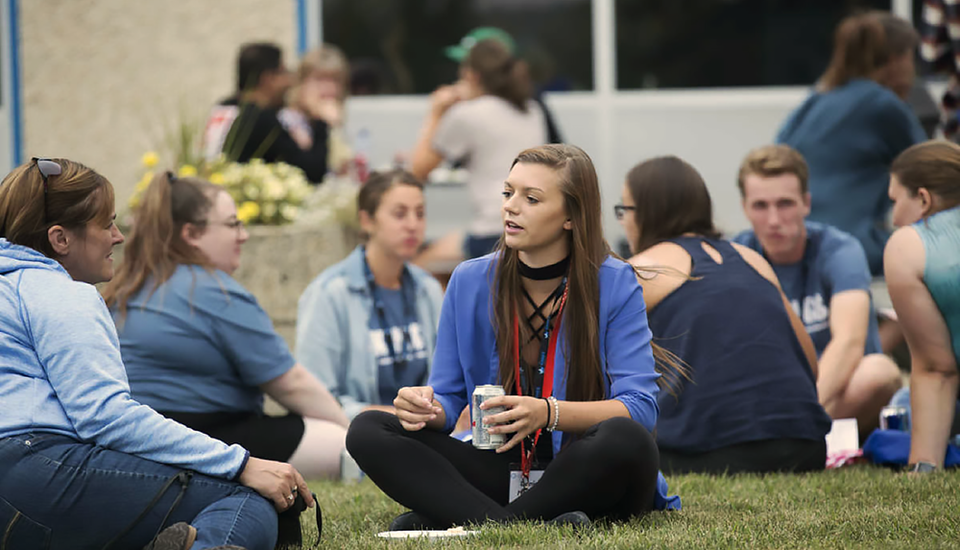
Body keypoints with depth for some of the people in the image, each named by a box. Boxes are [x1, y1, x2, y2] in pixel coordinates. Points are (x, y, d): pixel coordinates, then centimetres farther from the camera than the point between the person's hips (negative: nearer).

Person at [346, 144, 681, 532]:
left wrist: (547, 412, -31)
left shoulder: (616, 285, -6)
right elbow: (449, 400, 7)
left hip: (592, 479, -3)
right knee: (367, 431, -14)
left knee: (624, 440, -38)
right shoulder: (469, 283, 5)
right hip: (501, 469, 3)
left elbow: (639, 408, -15)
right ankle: (520, 525, -33)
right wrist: (426, 408, -19)